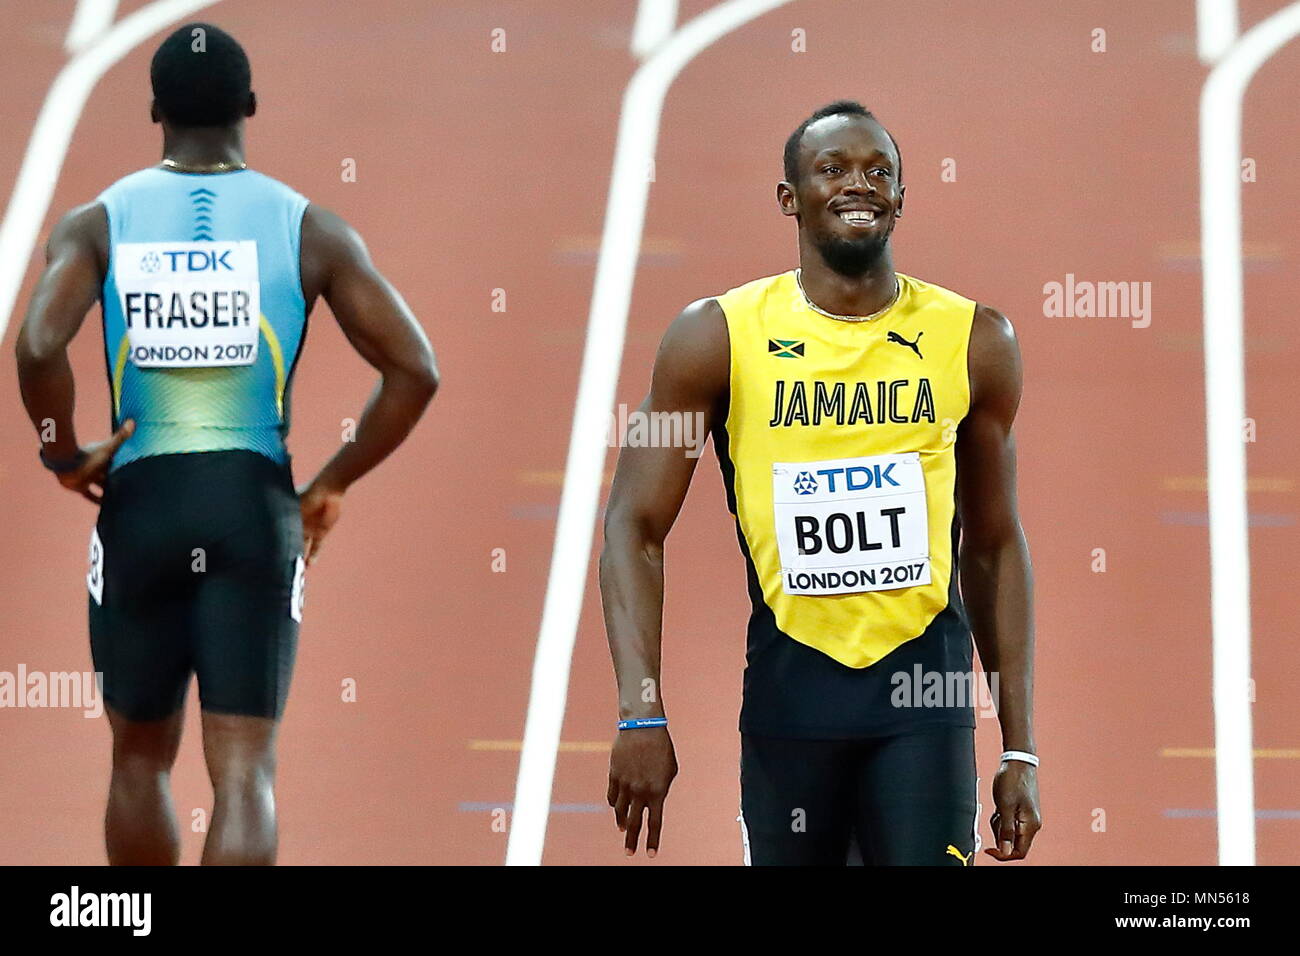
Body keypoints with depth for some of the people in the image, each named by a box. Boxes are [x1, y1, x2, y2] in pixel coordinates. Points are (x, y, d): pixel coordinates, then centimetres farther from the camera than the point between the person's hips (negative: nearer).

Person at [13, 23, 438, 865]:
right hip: (255, 507, -1)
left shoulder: (99, 223, 1)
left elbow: (39, 346, -18)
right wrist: (333, 484, 7)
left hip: (140, 503, 1)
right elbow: (415, 371, -3)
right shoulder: (309, 229, 3)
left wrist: (64, 455, -1)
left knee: (142, 756, 20)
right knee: (244, 771, -5)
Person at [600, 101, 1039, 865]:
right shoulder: (718, 336, -2)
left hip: (924, 690, 0)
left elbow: (995, 545, 10)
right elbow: (636, 526, -4)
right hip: (786, 684, 0)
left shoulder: (974, 341, 3)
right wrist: (642, 714, -16)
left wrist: (1020, 748, 6)